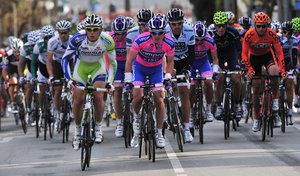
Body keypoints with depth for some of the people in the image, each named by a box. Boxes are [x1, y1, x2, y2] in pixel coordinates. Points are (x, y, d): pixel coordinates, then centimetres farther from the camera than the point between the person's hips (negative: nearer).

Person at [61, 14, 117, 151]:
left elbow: (113, 63, -14)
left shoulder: (107, 41, -28)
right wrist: (69, 79, -33)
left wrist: (110, 82, -24)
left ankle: (98, 126, 1)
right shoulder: (78, 38, -31)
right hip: (81, 65, 0)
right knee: (78, 99, -7)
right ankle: (77, 129, 15)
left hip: (98, 66, 0)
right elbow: (65, 59, -23)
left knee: (98, 96, -19)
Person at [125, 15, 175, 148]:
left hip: (156, 69, 2)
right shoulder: (141, 40, -31)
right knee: (138, 96, -19)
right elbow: (130, 60, -22)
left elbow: (170, 61, -6)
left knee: (159, 99, -9)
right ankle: (137, 118, 13)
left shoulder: (169, 43, -24)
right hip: (139, 67, -2)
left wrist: (168, 77, -19)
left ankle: (159, 134, 0)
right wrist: (128, 80, -25)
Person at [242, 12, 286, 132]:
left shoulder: (272, 34, -25)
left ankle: (275, 100, -13)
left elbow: (279, 53, -21)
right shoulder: (249, 35, -27)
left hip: (267, 55, 0)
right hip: (254, 57, 0)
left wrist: (283, 70, -30)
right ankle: (256, 118, 9)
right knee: (256, 88, -3)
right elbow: (244, 54, -22)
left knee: (274, 72, -33)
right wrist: (249, 69, -35)